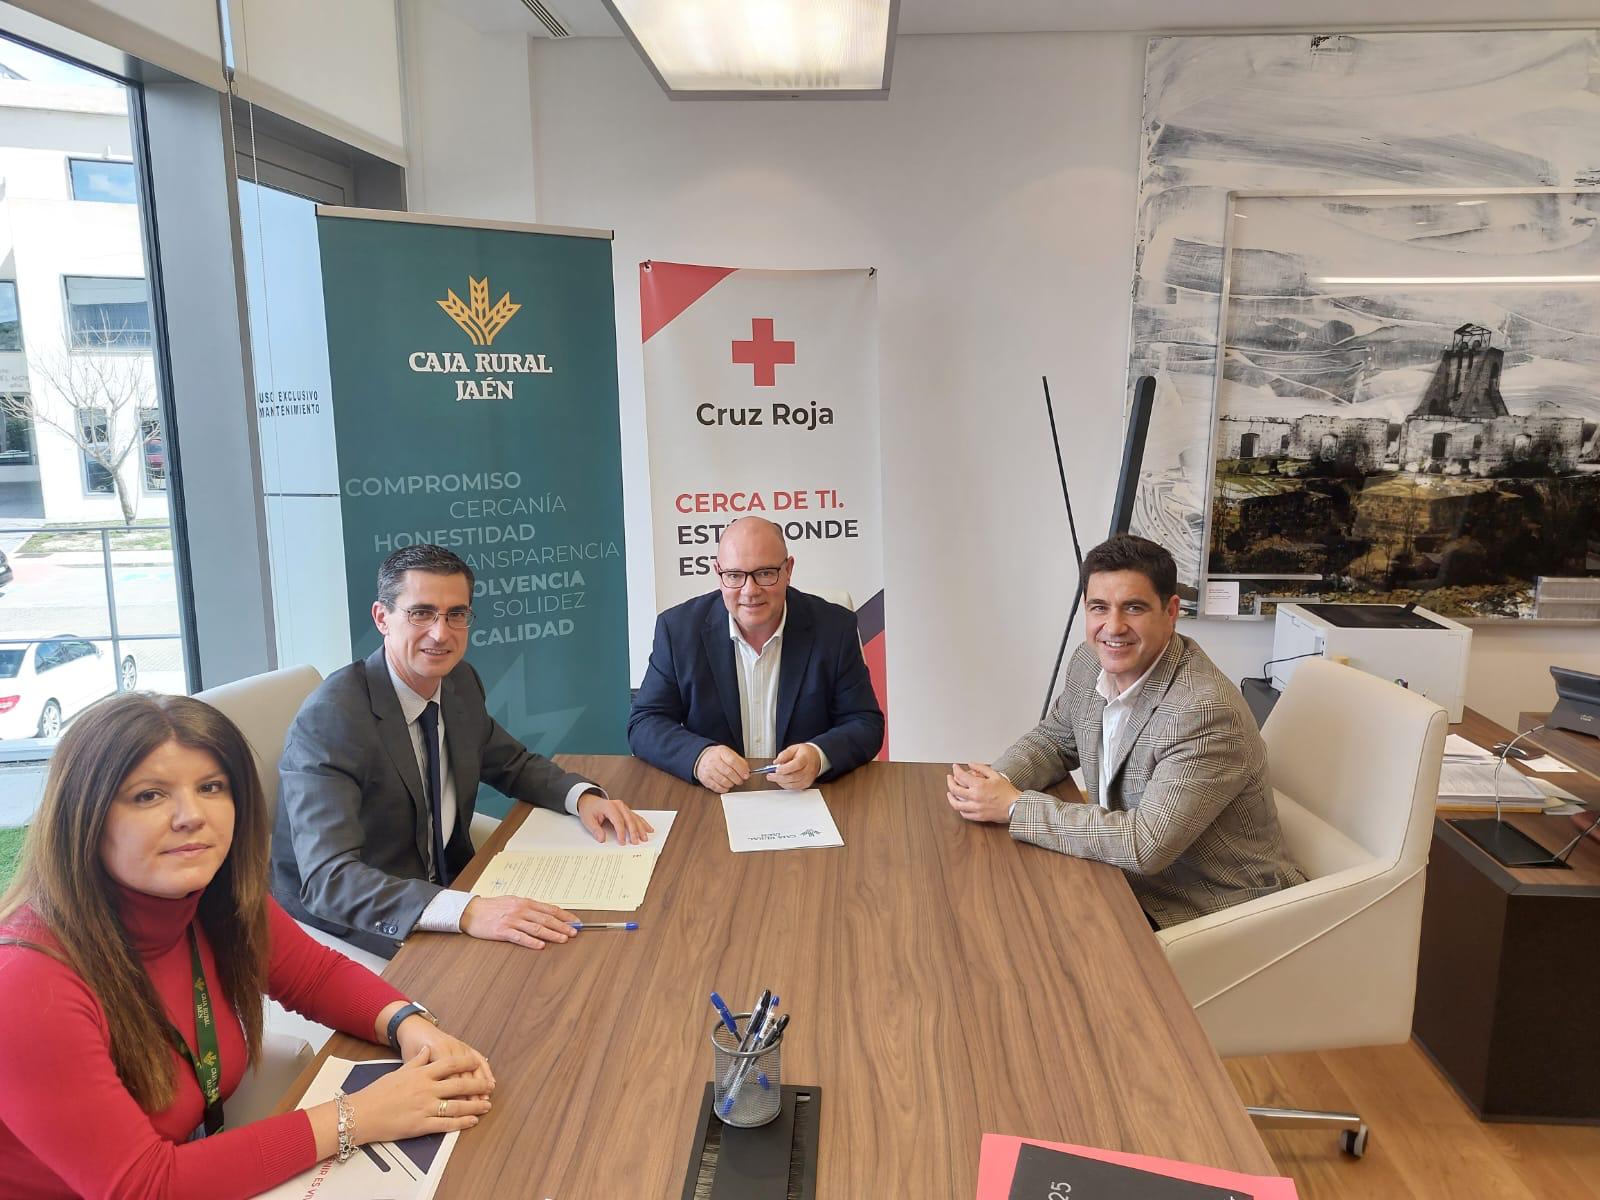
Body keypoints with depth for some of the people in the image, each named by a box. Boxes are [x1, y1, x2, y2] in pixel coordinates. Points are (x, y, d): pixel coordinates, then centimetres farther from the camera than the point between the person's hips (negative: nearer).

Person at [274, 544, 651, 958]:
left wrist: (584, 797, -5)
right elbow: (327, 879, -32)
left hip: (447, 889, 7)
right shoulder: (328, 721, -23)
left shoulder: (461, 684, -1)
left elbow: (513, 764, 16)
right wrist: (465, 912, -46)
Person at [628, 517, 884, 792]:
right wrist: (698, 756, -23)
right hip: (711, 800, 1)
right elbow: (644, 723, -2)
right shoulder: (678, 628, -4)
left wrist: (819, 757, -23)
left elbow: (866, 724, -2)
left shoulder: (835, 627, -4)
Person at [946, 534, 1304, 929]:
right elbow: (1053, 739, 12)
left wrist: (1015, 806, -27)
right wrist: (994, 781, -11)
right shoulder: (1091, 662, -4)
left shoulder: (1205, 710, -29)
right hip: (1129, 874, 7)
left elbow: (1145, 845, -32)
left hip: (1212, 911, -7)